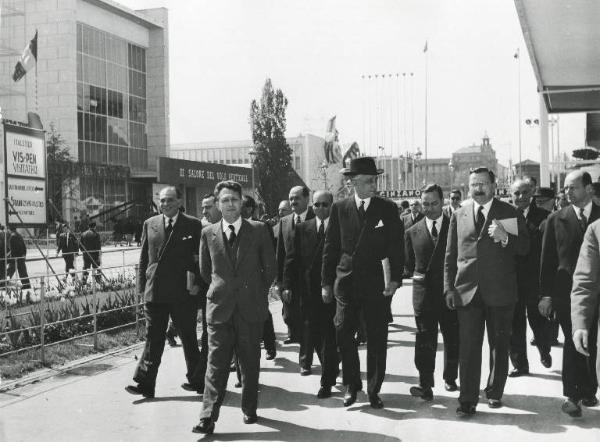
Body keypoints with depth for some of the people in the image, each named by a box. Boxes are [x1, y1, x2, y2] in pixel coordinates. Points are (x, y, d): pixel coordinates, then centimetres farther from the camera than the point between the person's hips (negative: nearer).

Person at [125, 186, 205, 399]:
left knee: (188, 338, 10)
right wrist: (142, 286, 6)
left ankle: (196, 381, 24)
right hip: (154, 292, 3)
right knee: (153, 339, 4)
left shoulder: (193, 225, -1)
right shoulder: (150, 224, 9)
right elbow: (143, 258, 11)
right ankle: (145, 384, 6)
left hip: (183, 293, -2)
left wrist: (196, 283, -8)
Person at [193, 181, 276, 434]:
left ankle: (249, 410, 23)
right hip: (219, 308, 0)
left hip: (251, 308, 0)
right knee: (216, 364, -3)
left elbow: (270, 268, 7)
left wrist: (256, 292, 10)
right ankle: (208, 418, -2)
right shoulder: (208, 233, 4)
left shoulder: (258, 230, 0)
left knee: (250, 363, 9)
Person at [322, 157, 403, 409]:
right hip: (346, 282, 1)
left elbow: (396, 247, 2)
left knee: (377, 339, 4)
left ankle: (374, 390, 19)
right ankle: (351, 386, 19)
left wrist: (395, 279, -8)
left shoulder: (388, 209, 1)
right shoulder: (339, 209, 4)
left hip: (376, 283, 0)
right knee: (343, 334, -1)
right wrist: (326, 282, 4)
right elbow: (330, 248, 6)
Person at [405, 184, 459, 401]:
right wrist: (421, 278, 9)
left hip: (451, 291, 0)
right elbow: (409, 264, 16)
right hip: (424, 292, 0)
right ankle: (425, 385, 0)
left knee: (452, 339, 10)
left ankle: (450, 378, 27)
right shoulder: (412, 232, 6)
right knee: (425, 340, -2)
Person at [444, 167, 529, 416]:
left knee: (499, 345, 10)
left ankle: (495, 393, 28)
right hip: (467, 291, 1)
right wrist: (449, 288, 2)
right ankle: (467, 400, 4)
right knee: (468, 347, -2)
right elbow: (450, 256, 9)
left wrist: (505, 237, -19)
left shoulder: (509, 213, 4)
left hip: (500, 291, 0)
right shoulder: (458, 216, 9)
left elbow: (525, 248, 1)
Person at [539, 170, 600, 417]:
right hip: (566, 292, -1)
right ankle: (571, 396, 5)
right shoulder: (557, 219, 3)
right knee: (573, 342, -4)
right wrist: (546, 294, 0)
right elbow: (547, 259, 4)